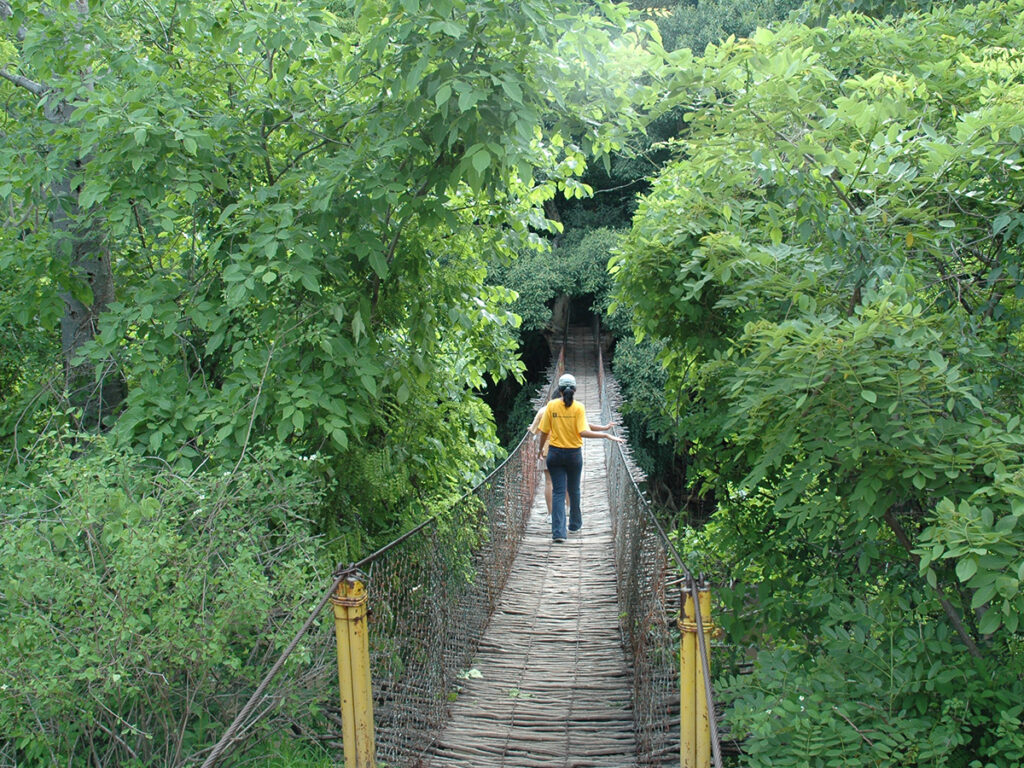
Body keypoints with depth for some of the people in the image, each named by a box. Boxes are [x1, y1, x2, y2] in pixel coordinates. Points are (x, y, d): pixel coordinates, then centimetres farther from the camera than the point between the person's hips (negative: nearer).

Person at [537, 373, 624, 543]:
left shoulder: (551, 406, -5)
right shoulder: (578, 407, -10)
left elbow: (544, 431, -2)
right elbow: (583, 432, -17)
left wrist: (541, 448, 15)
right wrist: (606, 435, -9)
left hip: (555, 453, 0)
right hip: (574, 454, 0)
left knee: (558, 492, 2)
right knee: (574, 490, 18)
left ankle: (558, 532, -8)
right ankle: (575, 523, 37)